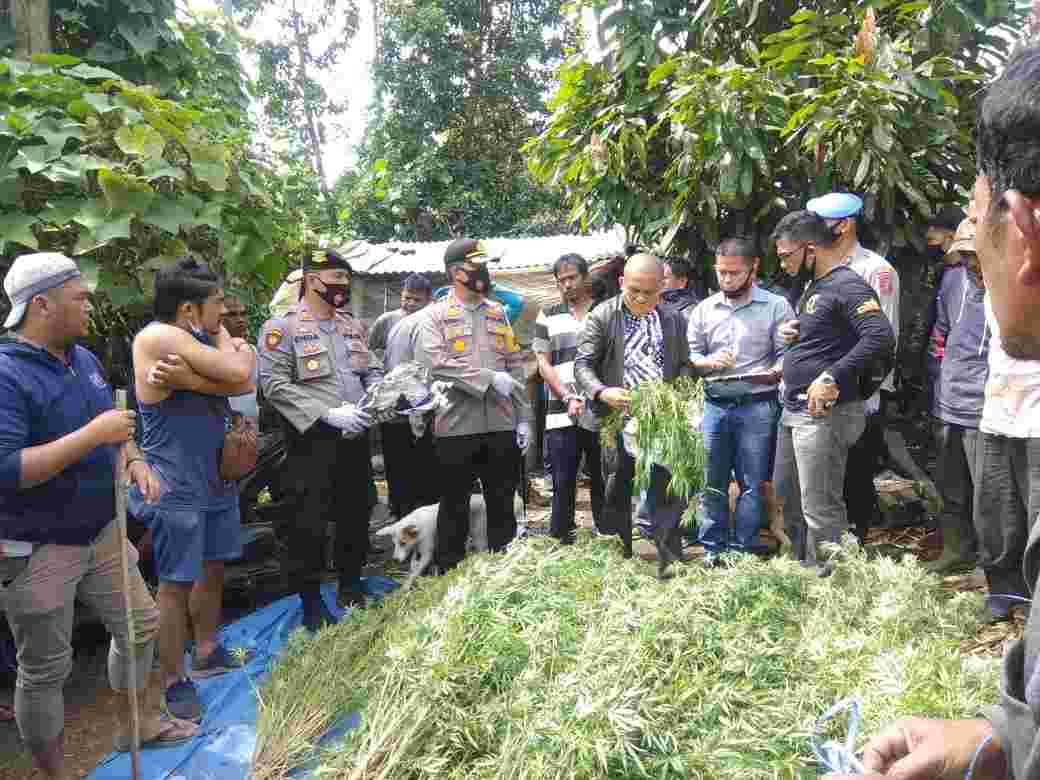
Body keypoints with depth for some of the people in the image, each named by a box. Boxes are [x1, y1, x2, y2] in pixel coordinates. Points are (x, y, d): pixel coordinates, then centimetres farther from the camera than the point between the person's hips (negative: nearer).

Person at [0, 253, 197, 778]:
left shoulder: (84, 359, 4)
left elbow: (114, 424, 17)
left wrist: (134, 459, -3)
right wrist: (93, 436, -30)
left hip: (102, 531, 8)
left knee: (140, 625, 20)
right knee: (45, 669, 8)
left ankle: (134, 724, 44)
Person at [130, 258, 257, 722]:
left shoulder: (199, 338, 9)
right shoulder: (158, 337, -18)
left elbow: (245, 383, -8)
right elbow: (236, 375, -25)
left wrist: (187, 378, -22)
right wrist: (221, 339, -5)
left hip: (216, 475, 9)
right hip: (175, 485, -8)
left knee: (213, 568, 18)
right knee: (177, 583, 1)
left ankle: (207, 653, 36)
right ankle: (173, 682, 14)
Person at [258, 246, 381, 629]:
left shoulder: (353, 325, 14)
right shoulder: (281, 327, -6)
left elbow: (373, 370, 18)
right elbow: (275, 384, -15)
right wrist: (328, 414, -21)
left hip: (356, 437, 6)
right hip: (313, 440, -6)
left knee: (356, 515, 14)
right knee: (311, 521, 1)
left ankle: (350, 586, 31)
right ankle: (311, 598, 17)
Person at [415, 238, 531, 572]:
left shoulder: (500, 314, 13)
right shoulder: (435, 315, -1)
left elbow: (516, 368, 12)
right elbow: (434, 362, -17)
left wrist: (523, 417, 6)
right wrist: (489, 378, -17)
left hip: (501, 425, 4)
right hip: (456, 427, -3)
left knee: (503, 504, 12)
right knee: (455, 505, 8)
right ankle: (449, 573, 22)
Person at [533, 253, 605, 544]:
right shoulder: (548, 316, 11)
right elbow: (543, 364, 5)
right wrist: (568, 398, -8)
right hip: (561, 414, 1)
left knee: (602, 480, 7)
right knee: (563, 482, 4)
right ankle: (561, 539, 13)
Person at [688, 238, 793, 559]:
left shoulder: (776, 306, 0)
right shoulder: (704, 309, 11)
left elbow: (787, 355, -4)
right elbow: (690, 355, 11)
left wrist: (773, 373, -23)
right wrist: (709, 362, -9)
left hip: (757, 406, -3)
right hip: (715, 405, 3)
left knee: (751, 484, 3)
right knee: (712, 482, 8)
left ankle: (743, 553, 14)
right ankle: (712, 550, 19)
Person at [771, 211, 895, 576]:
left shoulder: (847, 284, -14)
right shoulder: (814, 286, 16)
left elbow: (881, 337, -27)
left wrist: (832, 377, -30)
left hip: (823, 413, -11)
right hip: (794, 410, 11)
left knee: (820, 510, -7)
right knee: (788, 498, 20)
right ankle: (804, 569, 36)